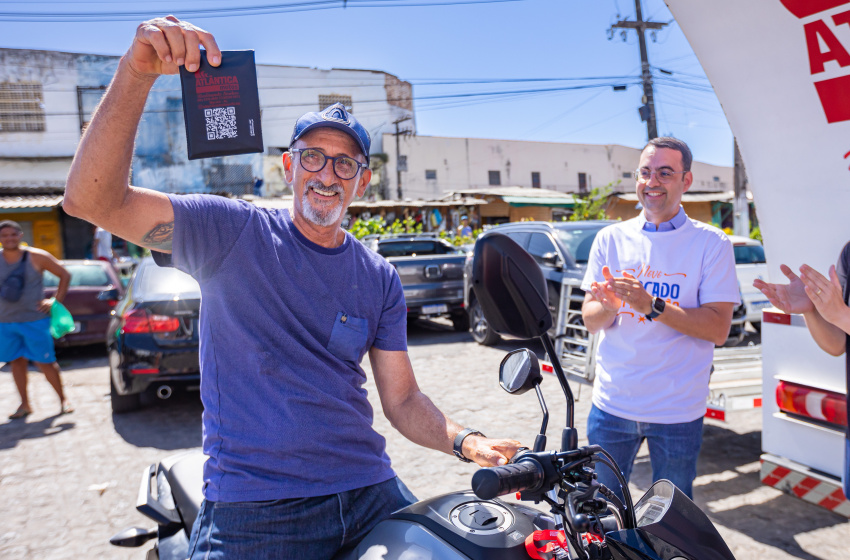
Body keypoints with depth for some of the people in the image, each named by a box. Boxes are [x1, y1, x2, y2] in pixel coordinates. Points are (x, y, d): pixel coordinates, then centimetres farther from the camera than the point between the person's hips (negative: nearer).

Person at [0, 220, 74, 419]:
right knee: (17, 362, 9)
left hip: (35, 320, -3)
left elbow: (65, 275, 2)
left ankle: (63, 399, 12)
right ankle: (25, 405, 20)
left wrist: (56, 301, -5)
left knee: (45, 362, -2)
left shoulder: (36, 257, -5)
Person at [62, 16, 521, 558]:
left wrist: (466, 442, -12)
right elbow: (92, 200, -16)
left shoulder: (380, 279, 6)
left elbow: (402, 399, 7)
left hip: (370, 492, 4)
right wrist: (138, 71, -28)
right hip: (251, 507, -3)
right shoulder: (236, 231, -5)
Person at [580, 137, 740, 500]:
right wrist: (610, 306, -21)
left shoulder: (711, 243, -4)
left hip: (678, 411, -2)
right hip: (611, 402, 2)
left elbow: (718, 329, -12)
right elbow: (590, 321, 2)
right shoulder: (610, 239, 4)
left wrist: (650, 304, -24)